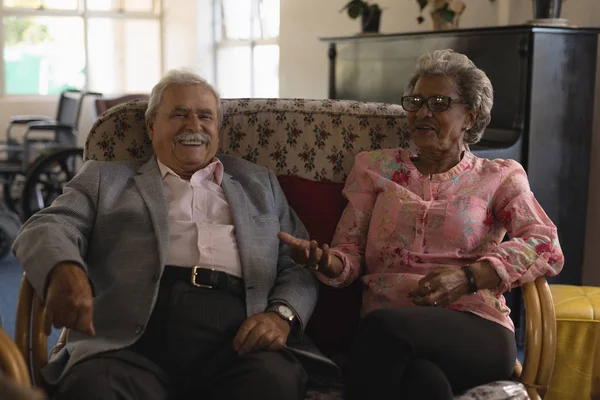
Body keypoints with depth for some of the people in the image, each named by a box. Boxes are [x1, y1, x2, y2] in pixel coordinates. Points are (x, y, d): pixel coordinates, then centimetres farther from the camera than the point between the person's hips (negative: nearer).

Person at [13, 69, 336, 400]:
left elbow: (300, 265, 18)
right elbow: (48, 227, 7)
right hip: (132, 338, -1)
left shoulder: (259, 183, 27)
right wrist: (65, 270, -18)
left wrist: (282, 315, -5)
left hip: (233, 339, 1)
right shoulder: (106, 179, 23)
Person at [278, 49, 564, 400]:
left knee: (383, 325, -34)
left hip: (476, 332, 0)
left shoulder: (498, 177, 14)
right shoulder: (376, 169, 19)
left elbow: (546, 246, -2)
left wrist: (468, 277, -17)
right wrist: (327, 262, -12)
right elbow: (351, 253, 13)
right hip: (387, 331, 1)